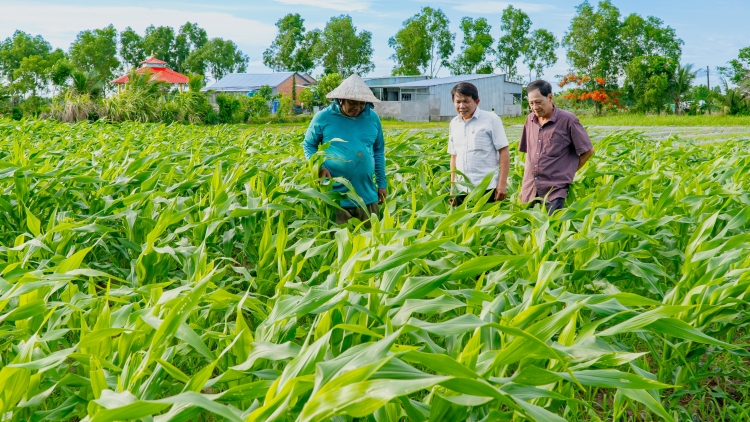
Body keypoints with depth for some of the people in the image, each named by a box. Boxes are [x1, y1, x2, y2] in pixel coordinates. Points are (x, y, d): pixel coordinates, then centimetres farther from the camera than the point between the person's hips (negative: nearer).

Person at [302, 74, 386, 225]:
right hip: (335, 196, -3)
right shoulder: (323, 117, -6)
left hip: (367, 195, 3)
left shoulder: (373, 118, 4)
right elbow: (308, 145, 5)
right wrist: (319, 167, -13)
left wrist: (382, 184, 14)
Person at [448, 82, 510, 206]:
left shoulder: (491, 119, -3)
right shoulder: (454, 123, 12)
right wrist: (452, 187, 13)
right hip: (461, 190, 5)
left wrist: (502, 184, -12)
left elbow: (504, 152, -5)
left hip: (487, 188, -5)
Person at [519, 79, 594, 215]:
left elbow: (588, 151, 0)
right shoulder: (530, 120, 10)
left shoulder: (567, 120, -6)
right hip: (529, 192, 5)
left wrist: (568, 171, 3)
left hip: (555, 190, -5)